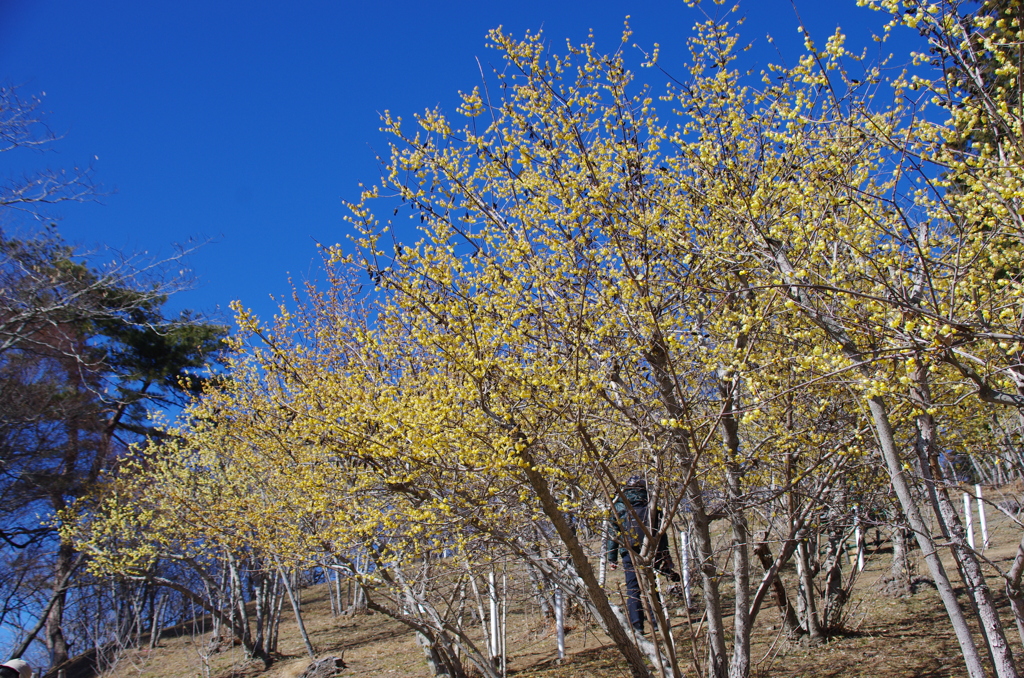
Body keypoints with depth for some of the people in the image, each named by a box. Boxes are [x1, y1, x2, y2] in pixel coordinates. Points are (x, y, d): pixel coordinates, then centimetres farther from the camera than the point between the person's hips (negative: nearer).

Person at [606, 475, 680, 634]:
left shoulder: (619, 505, 8)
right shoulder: (652, 505, 11)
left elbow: (613, 533, 3)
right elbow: (662, 534, 9)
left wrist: (611, 557, 5)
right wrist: (667, 561, 12)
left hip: (629, 552, -1)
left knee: (632, 588, 1)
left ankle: (637, 625, -4)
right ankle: (658, 622, 10)